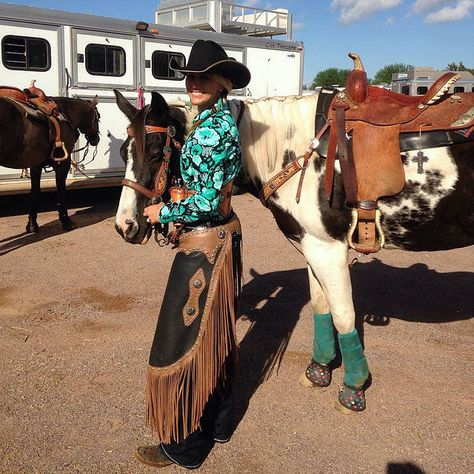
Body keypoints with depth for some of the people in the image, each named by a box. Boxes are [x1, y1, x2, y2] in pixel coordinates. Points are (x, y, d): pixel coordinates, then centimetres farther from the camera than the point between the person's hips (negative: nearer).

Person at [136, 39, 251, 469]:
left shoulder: (210, 129, -20)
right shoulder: (222, 119, 10)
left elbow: (206, 202, -23)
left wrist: (163, 213, -8)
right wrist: (181, 216, 14)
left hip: (204, 243, -10)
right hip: (223, 233, 10)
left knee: (186, 338, 3)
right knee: (215, 333, 20)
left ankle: (185, 446, 19)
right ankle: (219, 422, 37)